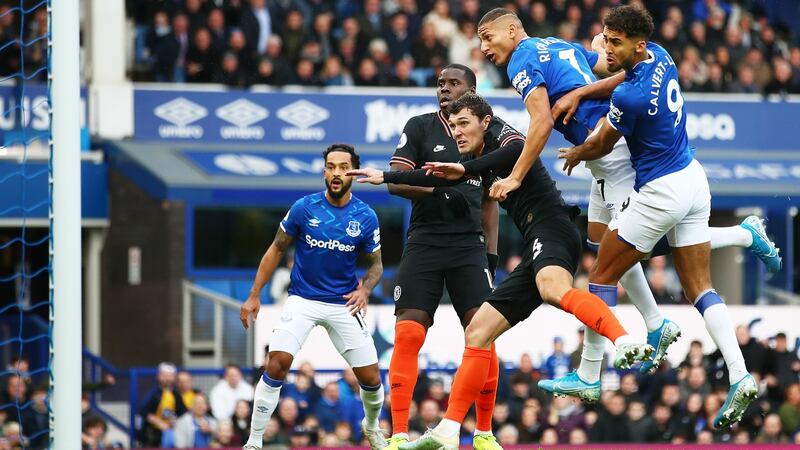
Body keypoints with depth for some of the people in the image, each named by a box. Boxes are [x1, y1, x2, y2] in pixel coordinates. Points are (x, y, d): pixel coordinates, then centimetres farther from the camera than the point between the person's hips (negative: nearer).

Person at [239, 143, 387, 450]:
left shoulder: (366, 217, -5)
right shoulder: (304, 208, -8)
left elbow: (376, 264, 7)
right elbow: (276, 250, 3)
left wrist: (364, 290, -15)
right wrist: (254, 295, 0)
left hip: (344, 304, 1)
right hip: (302, 299, -1)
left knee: (371, 378, 0)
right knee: (277, 364, -21)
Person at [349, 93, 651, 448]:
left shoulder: (503, 145, 2)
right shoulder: (481, 165, 27)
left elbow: (520, 150, -23)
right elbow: (441, 178, 43)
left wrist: (466, 169, -22)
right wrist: (385, 177, 50)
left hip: (551, 227, -9)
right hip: (536, 252, 9)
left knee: (553, 289, -42)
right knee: (478, 332, 7)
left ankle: (624, 342, -67)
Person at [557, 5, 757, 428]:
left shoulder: (630, 97, -25)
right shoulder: (659, 56, 0)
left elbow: (601, 146, -6)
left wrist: (576, 154, 17)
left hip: (660, 194, -9)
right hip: (694, 180, 9)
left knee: (603, 275, 6)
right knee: (700, 288, 7)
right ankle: (739, 377, -8)